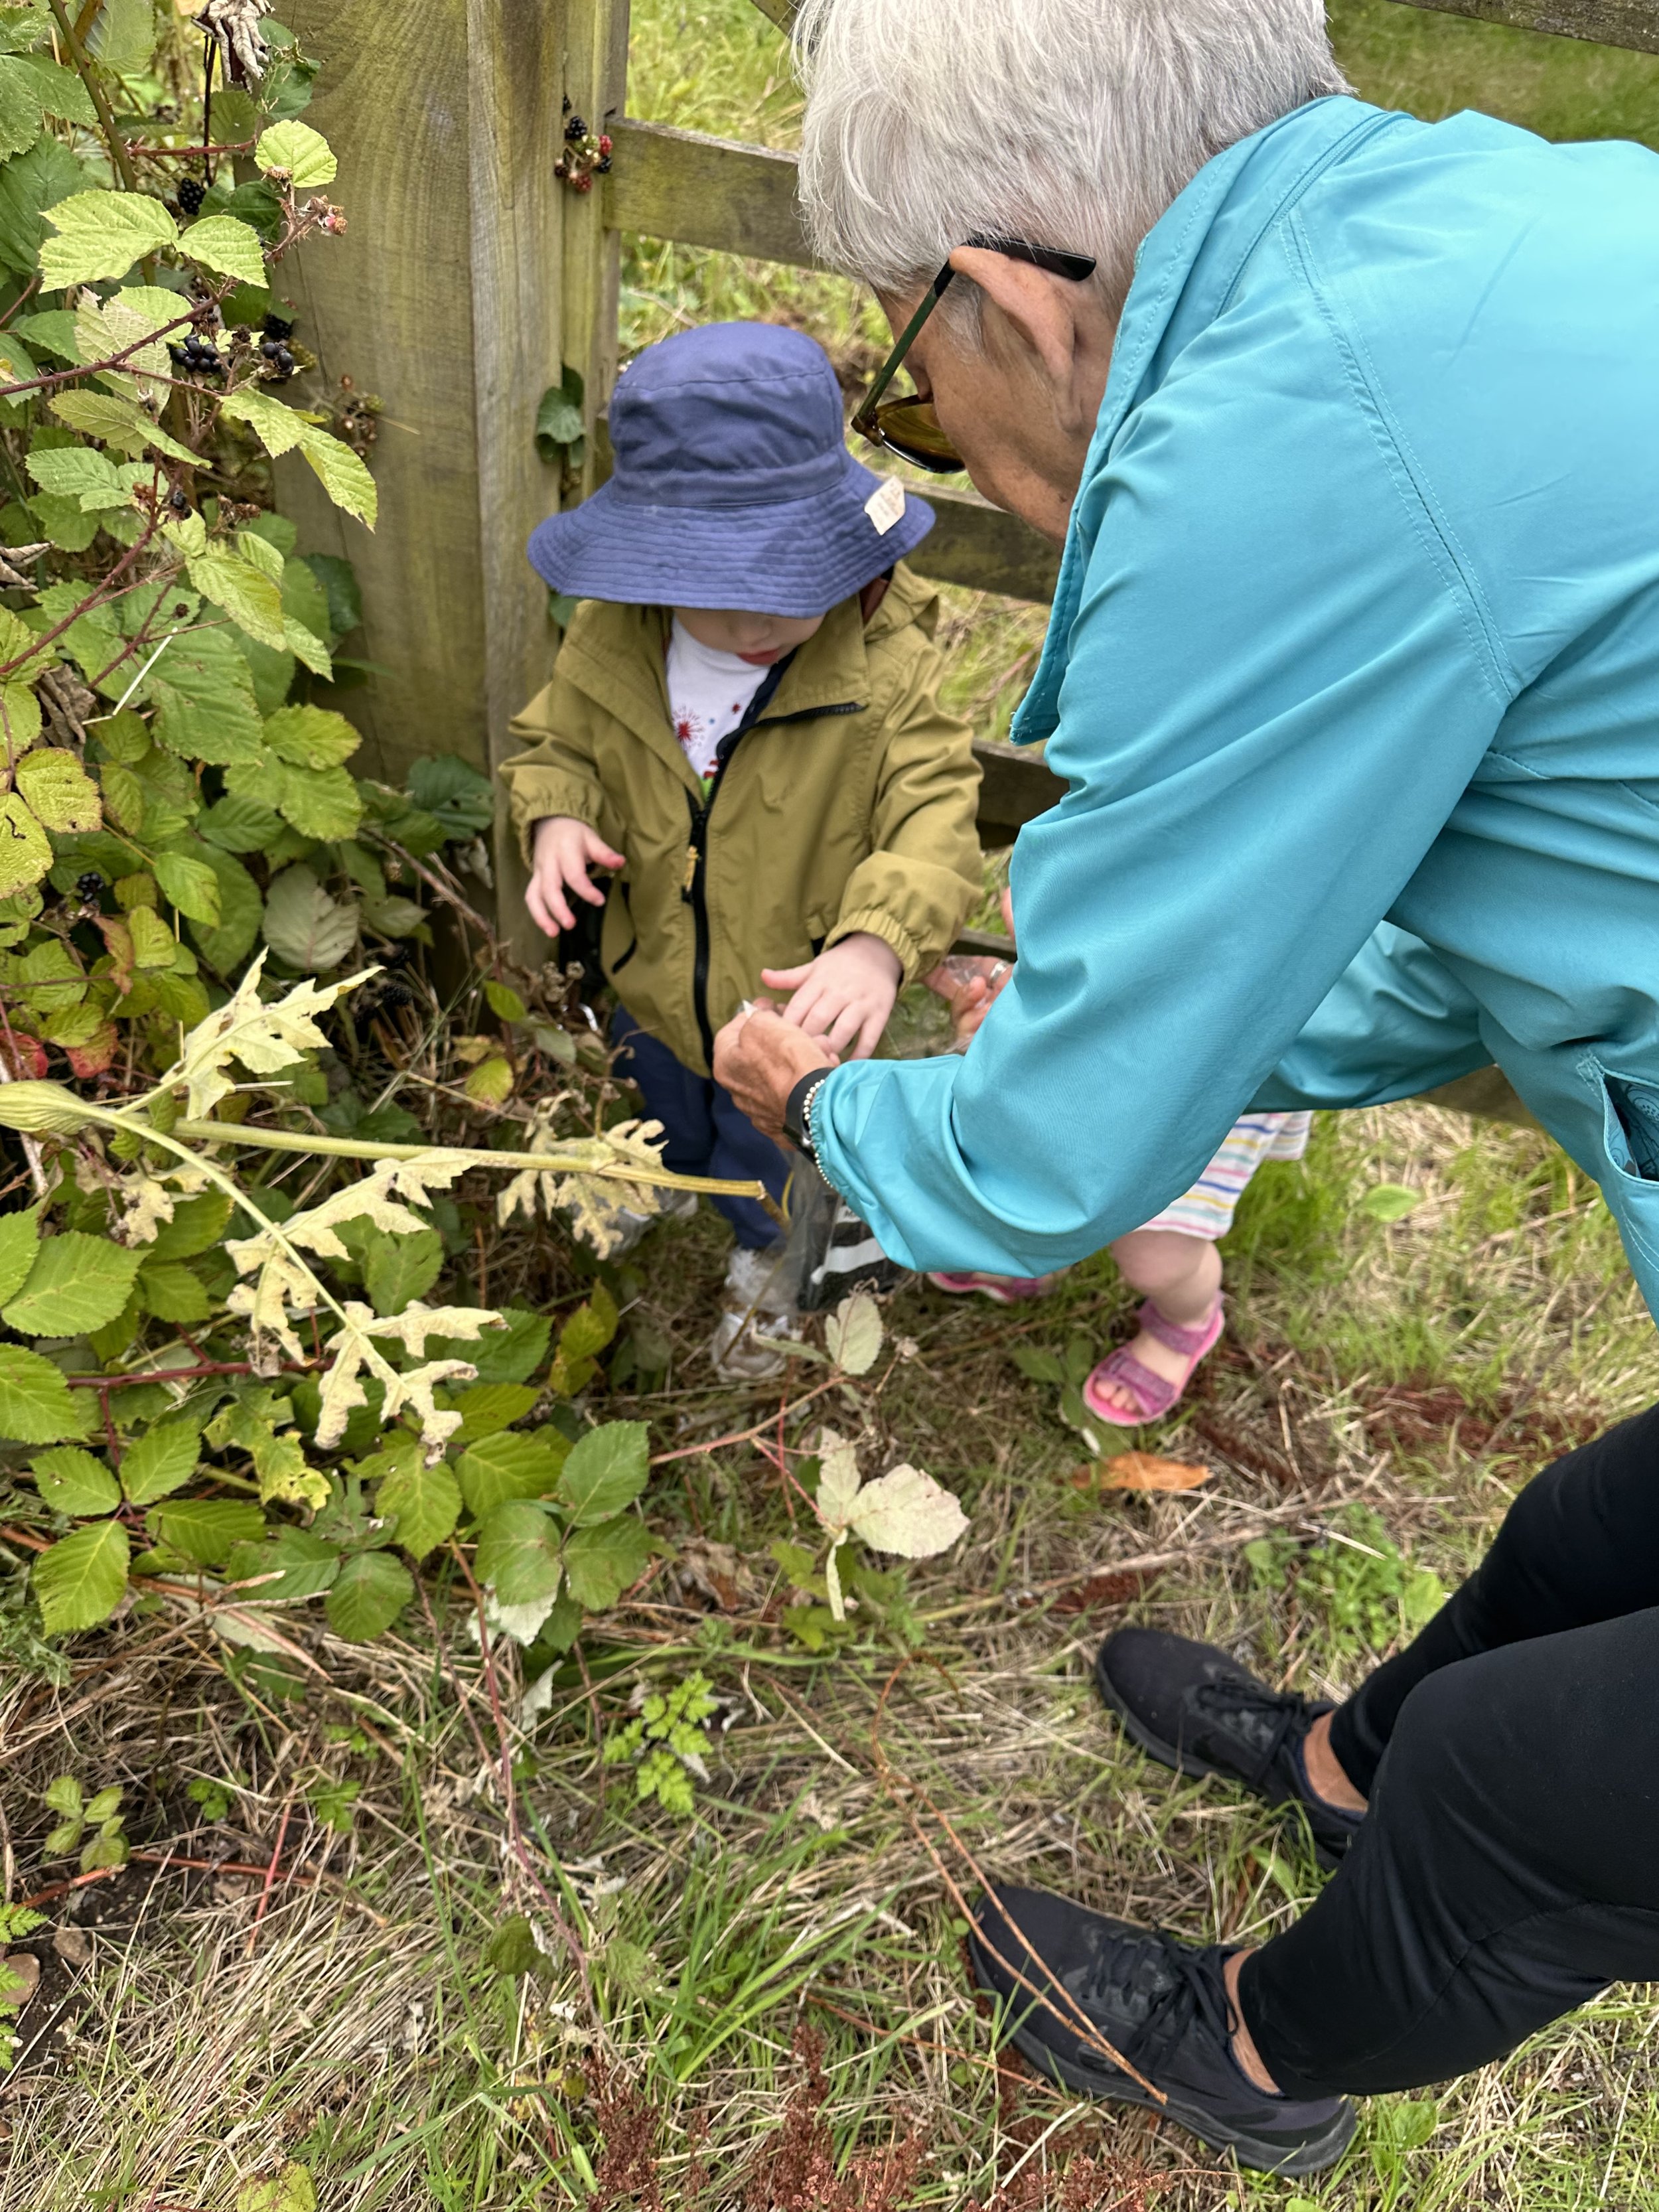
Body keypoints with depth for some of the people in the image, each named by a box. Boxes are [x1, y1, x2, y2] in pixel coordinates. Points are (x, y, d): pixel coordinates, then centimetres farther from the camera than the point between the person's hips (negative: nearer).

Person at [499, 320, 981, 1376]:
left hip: (794, 1007, -3)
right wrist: (556, 817, -26)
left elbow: (935, 822, -34)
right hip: (656, 977, 4)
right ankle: (674, 1174, 74)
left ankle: (765, 1252, 62)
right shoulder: (610, 643, -19)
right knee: (666, 1102, 37)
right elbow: (557, 745, -2)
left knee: (773, 1157, 26)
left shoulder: (886, 668, -30)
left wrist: (878, 942, -52)